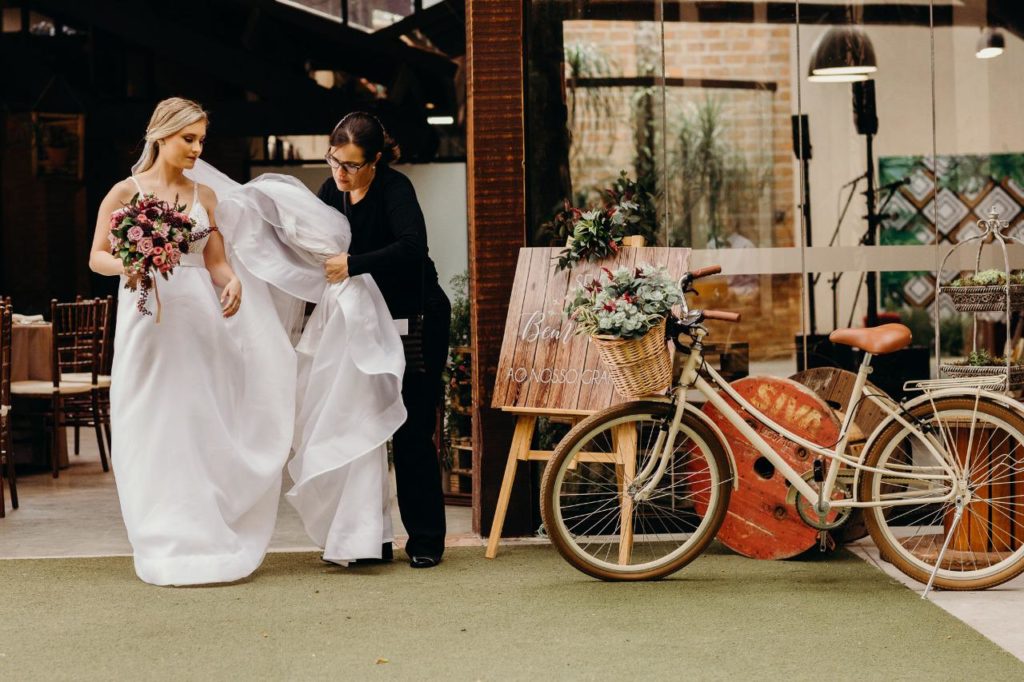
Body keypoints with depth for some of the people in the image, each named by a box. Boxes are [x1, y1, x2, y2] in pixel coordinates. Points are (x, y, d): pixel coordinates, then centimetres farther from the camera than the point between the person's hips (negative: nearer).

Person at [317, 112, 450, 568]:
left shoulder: (394, 190, -20)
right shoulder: (332, 193, 0)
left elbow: (413, 246, -37)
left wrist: (353, 265, -45)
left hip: (416, 323, -6)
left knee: (412, 432, -5)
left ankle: (425, 539, 4)